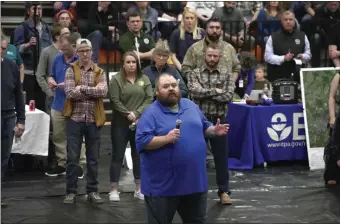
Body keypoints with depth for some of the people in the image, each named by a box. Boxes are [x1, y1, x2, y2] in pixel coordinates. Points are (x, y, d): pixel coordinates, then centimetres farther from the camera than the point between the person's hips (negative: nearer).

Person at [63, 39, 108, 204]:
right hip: (75, 119, -2)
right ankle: (71, 192, 9)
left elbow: (103, 91, -11)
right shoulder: (71, 70, 1)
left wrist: (82, 88, -15)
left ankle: (92, 191, 18)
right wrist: (93, 92, -10)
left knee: (93, 158, 9)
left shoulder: (99, 72, 7)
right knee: (72, 158, 1)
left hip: (94, 120, 2)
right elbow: (70, 93, -13)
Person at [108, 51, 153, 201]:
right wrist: (128, 114, -16)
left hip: (140, 123, 3)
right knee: (118, 156, 1)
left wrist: (137, 114, -13)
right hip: (120, 123, -3)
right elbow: (115, 101, -11)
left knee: (138, 155, 10)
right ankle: (114, 189, 5)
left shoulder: (144, 79, 6)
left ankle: (139, 189, 18)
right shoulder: (116, 79, -4)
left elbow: (149, 99, -1)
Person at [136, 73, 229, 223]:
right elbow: (142, 142, -18)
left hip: (195, 180, 6)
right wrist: (166, 139, -28)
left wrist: (214, 131, -1)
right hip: (163, 185, -5)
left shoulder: (191, 106, 10)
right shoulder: (151, 113, -9)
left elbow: (204, 128, 20)